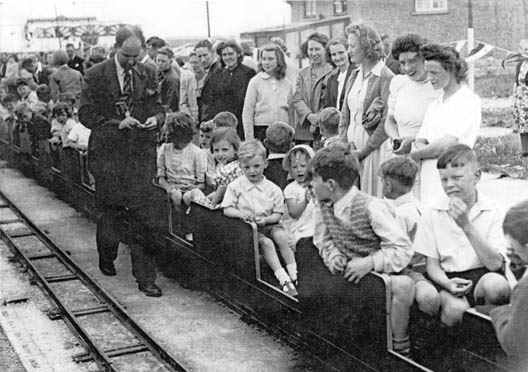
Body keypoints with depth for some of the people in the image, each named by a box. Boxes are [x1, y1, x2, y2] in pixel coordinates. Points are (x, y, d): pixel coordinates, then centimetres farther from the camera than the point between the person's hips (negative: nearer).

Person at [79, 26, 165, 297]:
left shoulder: (147, 74, 7)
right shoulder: (95, 76, -3)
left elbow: (157, 107, 15)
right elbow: (86, 114, -4)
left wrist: (155, 119, -8)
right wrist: (117, 123, -16)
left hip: (141, 153, 2)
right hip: (108, 154, -2)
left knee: (144, 216, -3)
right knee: (110, 211, 10)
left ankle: (145, 277, 1)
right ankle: (107, 259, 37)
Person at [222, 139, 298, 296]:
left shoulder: (273, 189, 2)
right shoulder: (235, 186, 1)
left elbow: (278, 214, 2)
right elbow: (226, 210, -2)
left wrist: (266, 219, -18)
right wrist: (240, 213, -22)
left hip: (268, 224, 2)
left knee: (281, 236, -28)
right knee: (266, 242, -28)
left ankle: (294, 274, -24)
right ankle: (283, 278, -30)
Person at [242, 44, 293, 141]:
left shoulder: (286, 84, 9)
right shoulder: (255, 81, 0)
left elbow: (291, 112, 14)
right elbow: (247, 113, -2)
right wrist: (249, 139, -7)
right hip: (261, 131, -2)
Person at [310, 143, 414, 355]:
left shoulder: (371, 207, -21)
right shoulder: (322, 207, -2)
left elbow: (403, 250, -21)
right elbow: (324, 241, 11)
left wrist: (370, 262, -32)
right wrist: (333, 256, -10)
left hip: (382, 272, -6)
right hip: (351, 272, 6)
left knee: (403, 285, -36)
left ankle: (400, 346, -13)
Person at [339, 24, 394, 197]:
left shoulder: (385, 77, -10)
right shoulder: (355, 75, 13)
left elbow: (387, 122, -14)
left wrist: (364, 150, -13)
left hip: (375, 148, -6)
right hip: (352, 147, 7)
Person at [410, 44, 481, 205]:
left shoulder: (469, 101, -6)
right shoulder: (435, 104, 17)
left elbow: (447, 144, -14)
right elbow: (420, 141, 12)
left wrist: (415, 154, -2)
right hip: (428, 177, 6)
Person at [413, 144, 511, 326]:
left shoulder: (492, 211, 0)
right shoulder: (432, 214, 4)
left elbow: (495, 264, -10)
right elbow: (431, 264, 5)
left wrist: (466, 225, -17)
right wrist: (448, 283, -18)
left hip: (483, 275, 1)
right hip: (448, 278, -1)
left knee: (496, 284, -35)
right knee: (455, 309, -35)